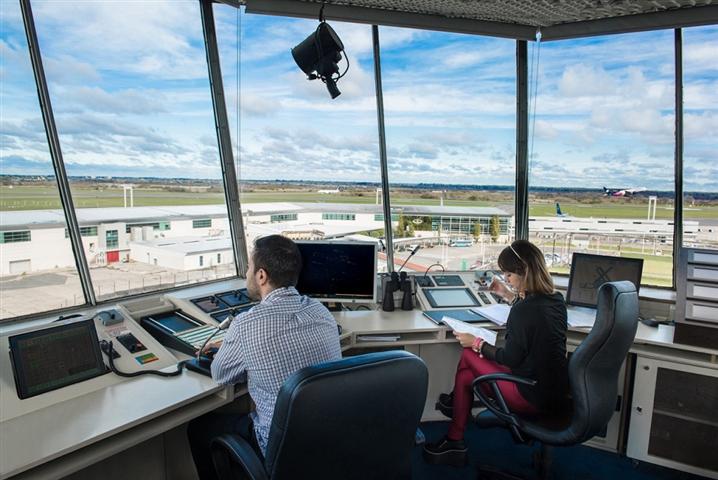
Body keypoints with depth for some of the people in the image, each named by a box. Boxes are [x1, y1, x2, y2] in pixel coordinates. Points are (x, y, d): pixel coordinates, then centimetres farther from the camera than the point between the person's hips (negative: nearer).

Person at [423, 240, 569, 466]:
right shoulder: (556, 298, 0)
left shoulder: (524, 310, -26)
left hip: (534, 398, -8)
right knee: (468, 373, 13)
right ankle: (454, 441, 29)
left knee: (468, 355, 6)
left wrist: (476, 343, -6)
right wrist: (509, 295, 21)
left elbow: (510, 359, -18)